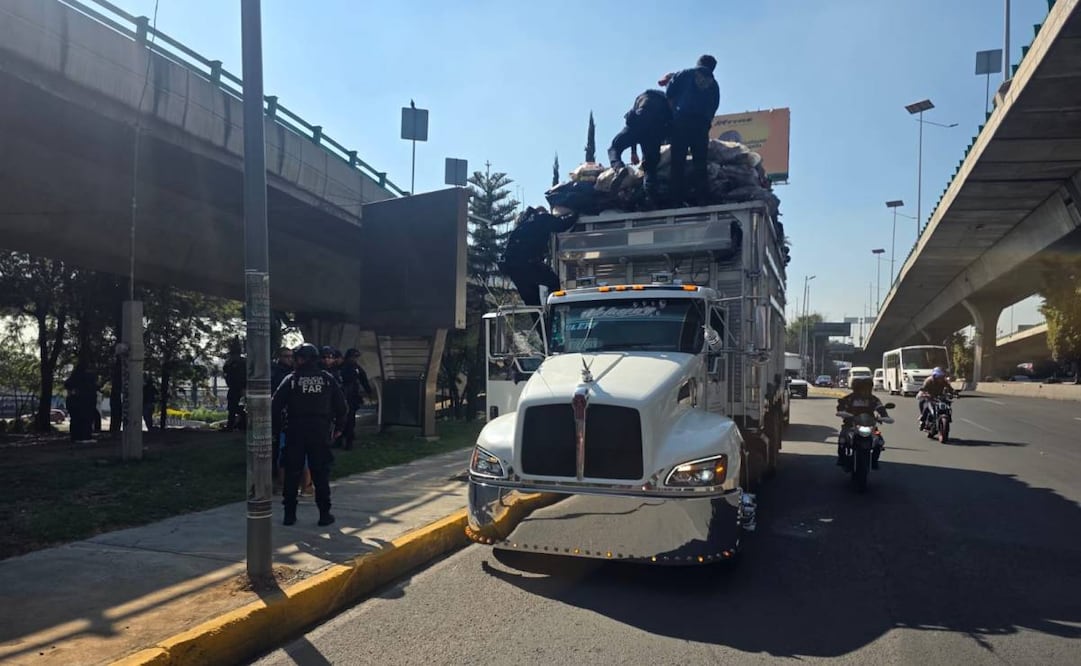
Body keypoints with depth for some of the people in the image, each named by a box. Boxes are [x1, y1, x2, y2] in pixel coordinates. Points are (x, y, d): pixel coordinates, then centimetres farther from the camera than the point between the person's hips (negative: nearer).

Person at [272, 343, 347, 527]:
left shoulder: (291, 379, -2)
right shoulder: (328, 379, 3)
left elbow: (276, 406, -5)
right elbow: (341, 405, 5)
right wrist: (338, 427, 15)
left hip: (295, 432, -1)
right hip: (320, 433, 1)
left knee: (292, 473, 8)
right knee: (321, 474, 6)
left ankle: (289, 513, 12)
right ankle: (324, 514, 8)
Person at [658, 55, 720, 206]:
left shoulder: (683, 74, 14)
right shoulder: (714, 84, 22)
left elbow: (669, 95, 6)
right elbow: (713, 109, 16)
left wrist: (674, 112, 17)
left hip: (681, 120, -2)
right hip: (702, 123, 2)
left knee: (678, 162, -5)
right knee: (700, 162, 3)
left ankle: (678, 199, -13)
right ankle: (701, 198, -7)